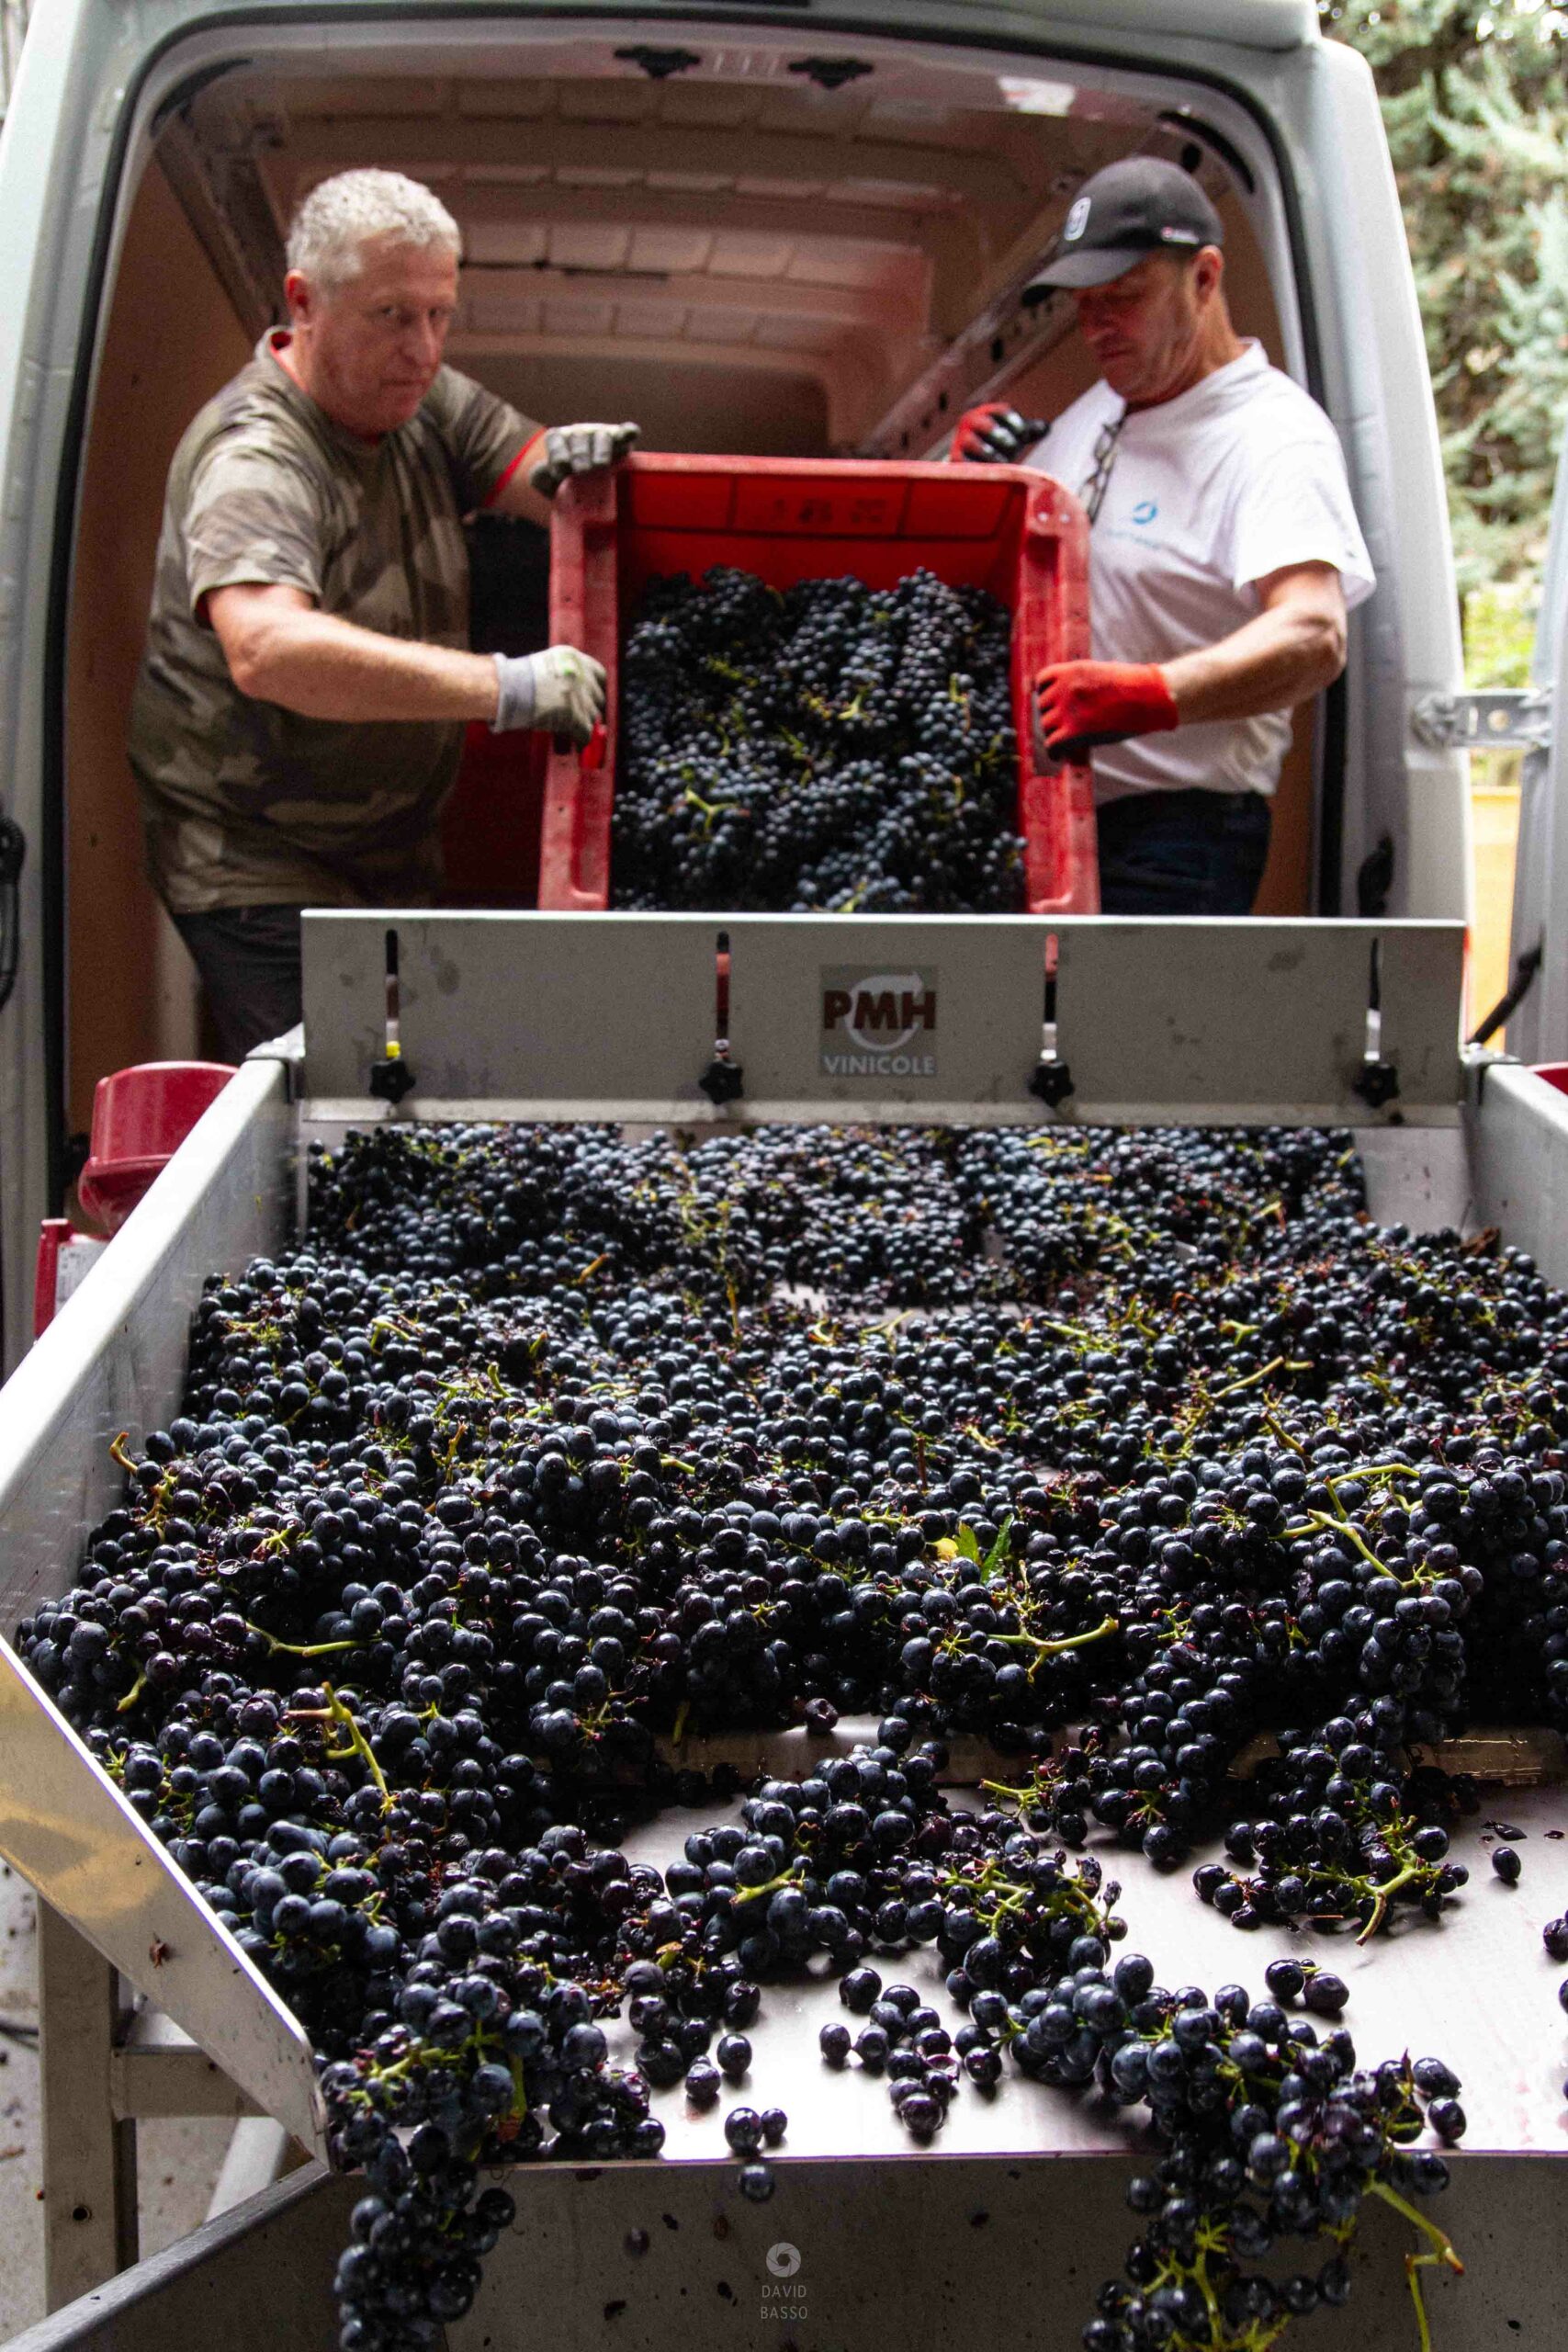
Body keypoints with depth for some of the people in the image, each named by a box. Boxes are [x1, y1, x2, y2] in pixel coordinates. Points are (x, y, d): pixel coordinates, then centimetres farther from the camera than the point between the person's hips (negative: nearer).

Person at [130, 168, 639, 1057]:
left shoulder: (423, 403, 3)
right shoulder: (253, 461, -24)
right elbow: (266, 648, -42)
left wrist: (567, 467, -21)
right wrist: (507, 688, -45)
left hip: (397, 851, 8)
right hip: (261, 874, -8)